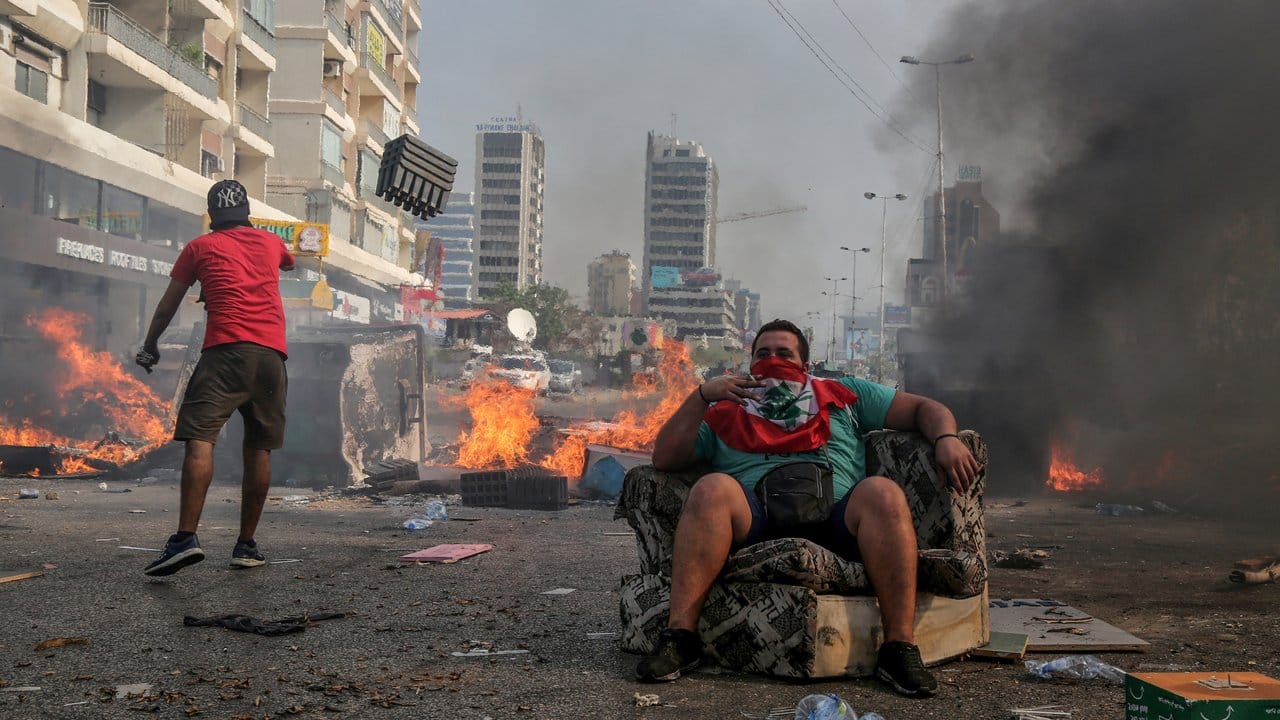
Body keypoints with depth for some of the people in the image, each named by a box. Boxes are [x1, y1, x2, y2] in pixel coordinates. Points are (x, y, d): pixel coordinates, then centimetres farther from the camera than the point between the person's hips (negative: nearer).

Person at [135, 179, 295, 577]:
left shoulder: (199, 247, 14)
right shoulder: (271, 242, 22)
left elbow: (167, 307, 20)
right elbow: (289, 263, 48)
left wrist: (149, 347, 36)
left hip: (226, 348, -3)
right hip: (272, 353, 4)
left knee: (200, 439, -12)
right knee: (259, 449, 8)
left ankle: (186, 537, -27)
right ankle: (246, 545, 11)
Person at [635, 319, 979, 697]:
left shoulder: (844, 395, 28)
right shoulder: (726, 413, 26)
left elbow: (923, 408, 24)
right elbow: (663, 458, 16)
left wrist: (946, 438, 1)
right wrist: (701, 395, 8)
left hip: (837, 515, 0)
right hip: (755, 520, 0)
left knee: (882, 491, -30)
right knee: (712, 488, -30)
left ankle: (899, 646, -32)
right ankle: (680, 635, -33)